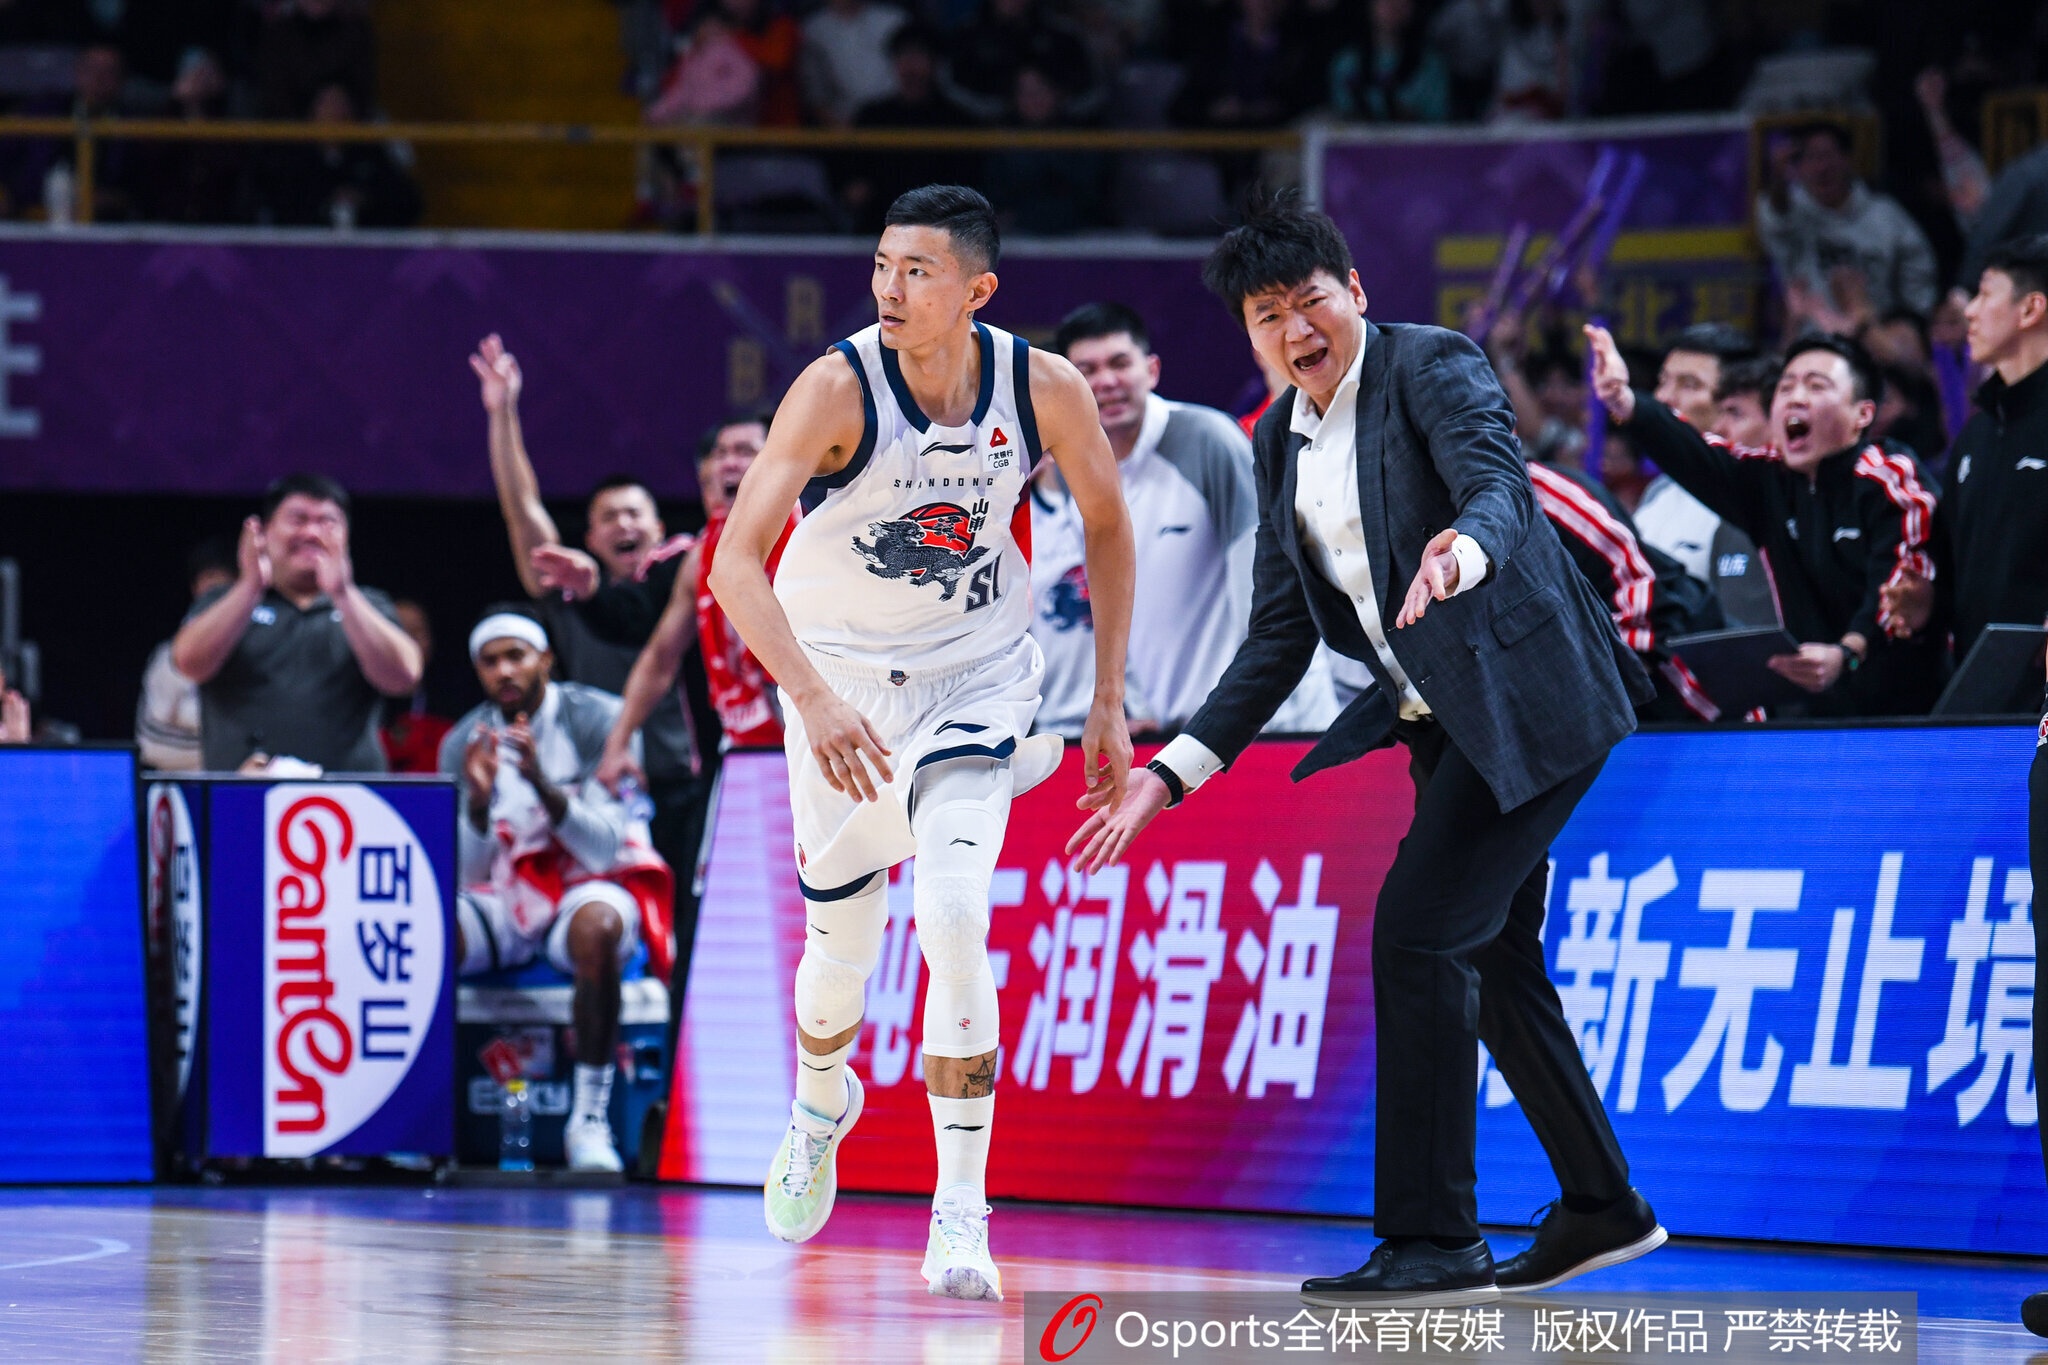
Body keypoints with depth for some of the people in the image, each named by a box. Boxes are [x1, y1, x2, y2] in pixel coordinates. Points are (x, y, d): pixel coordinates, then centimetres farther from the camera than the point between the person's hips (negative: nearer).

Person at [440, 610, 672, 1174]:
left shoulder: (597, 719, -10)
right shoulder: (464, 743, 1)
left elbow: (605, 851, -17)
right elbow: (468, 873, -4)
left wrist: (542, 783, -31)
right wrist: (479, 800, -22)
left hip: (591, 886, -4)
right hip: (508, 895, 4)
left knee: (595, 927, -40)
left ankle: (590, 1118, -33)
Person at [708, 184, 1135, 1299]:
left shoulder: (1046, 391, -18)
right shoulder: (838, 389, -26)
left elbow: (1106, 526, 2)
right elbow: (735, 563, -31)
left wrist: (1108, 698, -1)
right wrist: (814, 699, -44)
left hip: (974, 674, 0)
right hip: (837, 673, 0)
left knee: (954, 919, -20)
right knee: (842, 942, 11)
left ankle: (962, 1214, -13)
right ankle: (821, 1101, 47)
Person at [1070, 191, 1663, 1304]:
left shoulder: (1433, 367, -11)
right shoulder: (1281, 443, 11)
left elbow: (1499, 486, -29)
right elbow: (1280, 635, 14)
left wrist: (1464, 548, -53)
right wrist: (1172, 773, 8)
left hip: (1524, 697, -9)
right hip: (1446, 722, 9)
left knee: (1416, 933, -16)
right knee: (1491, 962, 16)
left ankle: (1431, 1241, -13)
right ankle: (1601, 1207, 32)